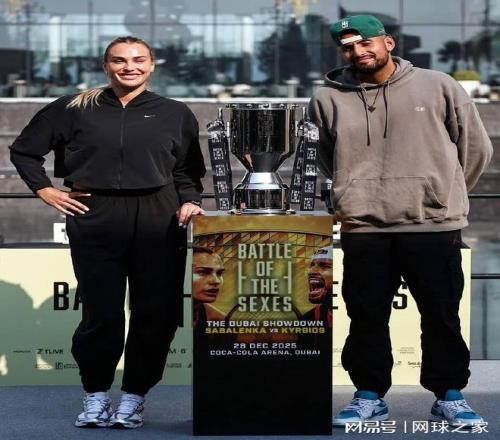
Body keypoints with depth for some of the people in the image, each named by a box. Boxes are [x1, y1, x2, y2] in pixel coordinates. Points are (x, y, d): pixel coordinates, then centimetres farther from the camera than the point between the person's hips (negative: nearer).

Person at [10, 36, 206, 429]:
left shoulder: (175, 114, 11)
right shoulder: (74, 109, 8)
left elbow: (187, 171, 15)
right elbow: (24, 150, 15)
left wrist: (189, 203, -2)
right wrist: (44, 190, 6)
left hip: (158, 220, 1)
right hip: (95, 220, -1)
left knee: (155, 313, 1)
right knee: (101, 313, 0)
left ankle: (134, 397, 14)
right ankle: (95, 396, 16)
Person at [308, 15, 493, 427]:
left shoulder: (438, 87, 1)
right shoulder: (328, 100, 4)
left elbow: (476, 148, 8)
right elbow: (321, 161, 17)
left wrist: (441, 193, 11)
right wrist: (355, 198, 11)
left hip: (434, 226, -1)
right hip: (363, 230, 1)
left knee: (442, 316, 5)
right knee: (367, 318, 7)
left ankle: (450, 396, 17)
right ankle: (369, 396, 20)